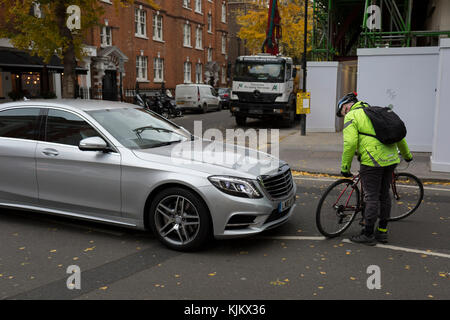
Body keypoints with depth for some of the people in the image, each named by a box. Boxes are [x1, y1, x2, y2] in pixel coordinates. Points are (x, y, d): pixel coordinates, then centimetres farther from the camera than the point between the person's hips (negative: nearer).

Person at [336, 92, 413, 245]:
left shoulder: (351, 116, 0)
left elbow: (350, 143, -13)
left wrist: (345, 167, -6)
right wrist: (407, 154, 34)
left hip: (372, 160, -7)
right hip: (391, 159, 8)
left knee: (371, 197, -1)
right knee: (384, 195, 16)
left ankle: (368, 235, 7)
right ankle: (382, 231, 25)